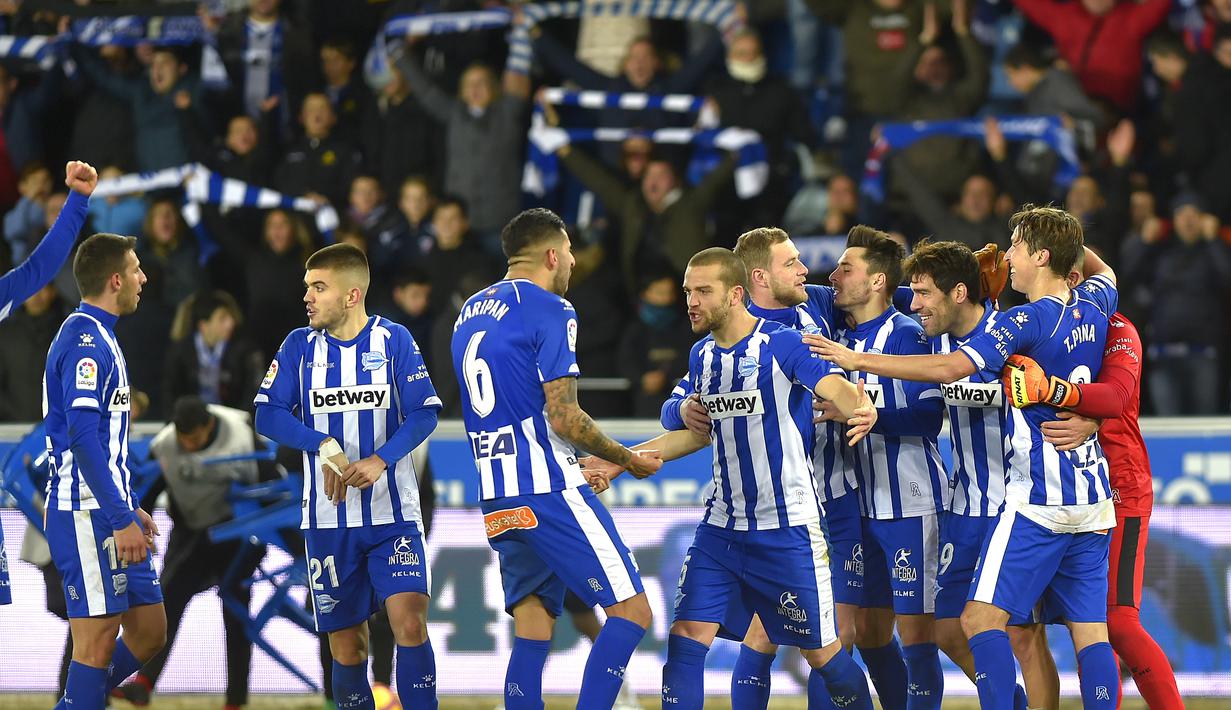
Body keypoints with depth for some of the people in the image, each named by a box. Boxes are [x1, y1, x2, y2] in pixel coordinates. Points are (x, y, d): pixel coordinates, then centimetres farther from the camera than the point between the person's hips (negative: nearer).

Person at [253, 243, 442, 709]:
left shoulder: (393, 340, 0)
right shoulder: (300, 346, 4)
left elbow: (424, 413, -6)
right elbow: (268, 414, -4)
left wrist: (381, 460, -22)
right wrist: (325, 446, -20)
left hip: (393, 513, -2)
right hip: (328, 519, 2)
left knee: (410, 622, -17)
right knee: (346, 645, 5)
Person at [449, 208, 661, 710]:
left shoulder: (469, 313, 18)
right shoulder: (549, 310, -8)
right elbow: (564, 418, -14)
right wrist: (628, 459, 0)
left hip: (495, 499, 8)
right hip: (548, 490, -8)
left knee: (532, 632, 9)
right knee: (630, 611, -7)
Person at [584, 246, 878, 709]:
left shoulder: (782, 345, -13)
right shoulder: (702, 355, 8)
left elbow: (835, 387, -26)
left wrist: (861, 410, -50)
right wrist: (623, 460, 19)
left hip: (788, 529, -6)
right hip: (722, 527, 6)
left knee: (821, 651, 2)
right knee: (687, 635, -4)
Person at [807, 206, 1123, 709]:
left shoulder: (1028, 320, -13)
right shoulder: (1091, 308, 9)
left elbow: (950, 368, -21)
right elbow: (1104, 275, 36)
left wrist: (858, 361, -17)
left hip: (1038, 498, -8)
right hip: (1094, 498, 8)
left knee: (982, 618, -7)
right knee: (1089, 630, 5)